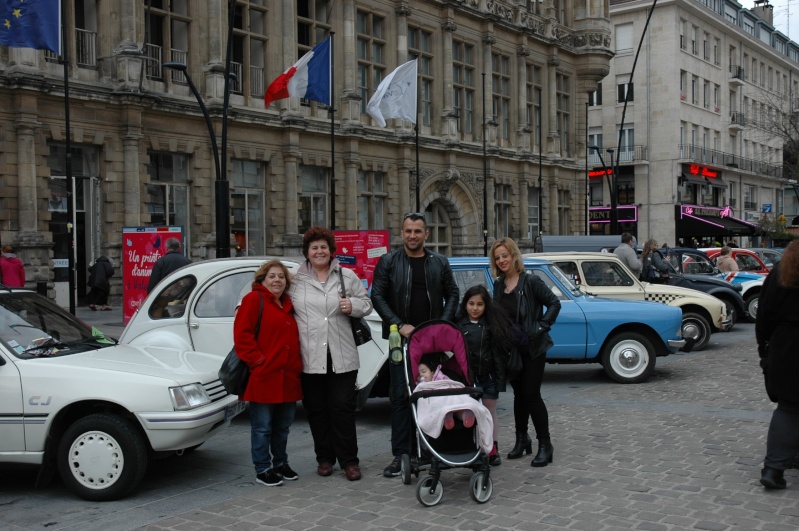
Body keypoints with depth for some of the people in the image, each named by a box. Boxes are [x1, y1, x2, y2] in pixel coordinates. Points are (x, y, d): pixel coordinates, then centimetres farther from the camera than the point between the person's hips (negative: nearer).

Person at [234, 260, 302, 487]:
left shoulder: (288, 304, 17)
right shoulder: (254, 300, -6)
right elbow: (242, 335, -14)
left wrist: (296, 365, 11)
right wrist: (258, 361, -18)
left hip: (288, 378, 7)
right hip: (263, 378, -7)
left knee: (283, 426, 16)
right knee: (262, 427, 1)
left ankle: (280, 463, 29)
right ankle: (262, 469, 11)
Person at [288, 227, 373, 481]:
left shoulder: (347, 277, 8)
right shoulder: (295, 279, 6)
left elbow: (367, 304, 14)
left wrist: (353, 306, -7)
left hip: (341, 357, 0)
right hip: (309, 358, 1)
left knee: (343, 408, 0)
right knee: (316, 410, 8)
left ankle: (349, 460, 10)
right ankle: (324, 458, 22)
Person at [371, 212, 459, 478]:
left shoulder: (439, 263, 8)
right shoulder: (388, 261, 2)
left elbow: (452, 294, 12)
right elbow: (377, 296, -2)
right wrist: (399, 325, -11)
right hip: (401, 338, -1)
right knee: (400, 395, -1)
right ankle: (401, 453, 5)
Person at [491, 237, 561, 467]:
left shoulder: (531, 282, -10)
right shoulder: (498, 286, 8)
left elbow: (554, 304, -8)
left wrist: (541, 326, -15)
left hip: (532, 348, -5)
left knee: (531, 394, -7)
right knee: (518, 393, 13)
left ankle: (545, 444, 2)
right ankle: (522, 440, 24)